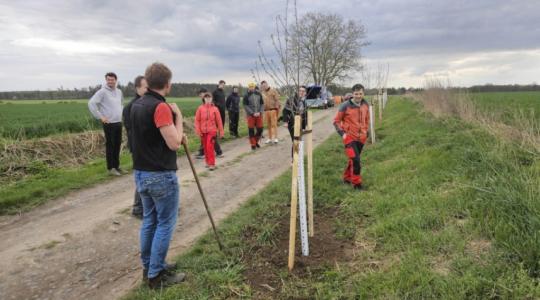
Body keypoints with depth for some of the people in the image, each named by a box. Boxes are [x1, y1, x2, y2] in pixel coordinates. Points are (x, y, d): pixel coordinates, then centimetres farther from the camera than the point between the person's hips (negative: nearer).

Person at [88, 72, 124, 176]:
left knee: (117, 145, 11)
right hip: (109, 124, -7)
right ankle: (111, 168, 6)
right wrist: (100, 117, -17)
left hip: (119, 123, 7)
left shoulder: (119, 91, 12)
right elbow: (91, 103, -17)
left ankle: (117, 166, 22)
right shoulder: (102, 92, -10)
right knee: (110, 146, -1)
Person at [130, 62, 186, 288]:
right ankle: (156, 275, 12)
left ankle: (148, 267, 31)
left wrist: (177, 136, 9)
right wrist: (178, 115, -11)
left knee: (149, 220, 18)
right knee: (165, 224, 4)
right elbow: (174, 144, -22)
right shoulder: (160, 107, -20)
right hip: (161, 175, -9)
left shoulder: (137, 105, 8)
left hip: (141, 173, 9)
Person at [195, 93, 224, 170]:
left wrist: (221, 131, 2)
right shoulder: (200, 108, -1)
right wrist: (198, 131, -6)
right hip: (203, 131, 3)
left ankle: (212, 164, -9)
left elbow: (219, 120, 1)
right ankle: (208, 162, 27)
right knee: (205, 147, 12)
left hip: (212, 131, -3)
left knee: (210, 146, -13)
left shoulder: (215, 109, -3)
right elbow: (197, 120, 1)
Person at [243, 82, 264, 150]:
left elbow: (262, 104, 9)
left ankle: (256, 141, 25)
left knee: (260, 129, 3)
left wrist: (260, 112, -6)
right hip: (250, 115, -3)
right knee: (251, 130, -1)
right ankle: (253, 144, 11)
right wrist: (253, 113, -14)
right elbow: (245, 106, -6)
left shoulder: (259, 94, 8)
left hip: (259, 115, 3)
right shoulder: (246, 96, -2)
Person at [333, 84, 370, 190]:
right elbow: (336, 121, -4)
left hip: (361, 138, 5)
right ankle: (356, 183, 1)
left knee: (353, 159, 16)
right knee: (355, 160, -13)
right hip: (350, 137, -5)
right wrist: (342, 133, -11)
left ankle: (347, 177, 36)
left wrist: (366, 131, 14)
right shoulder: (345, 106, -12)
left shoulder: (365, 105, 3)